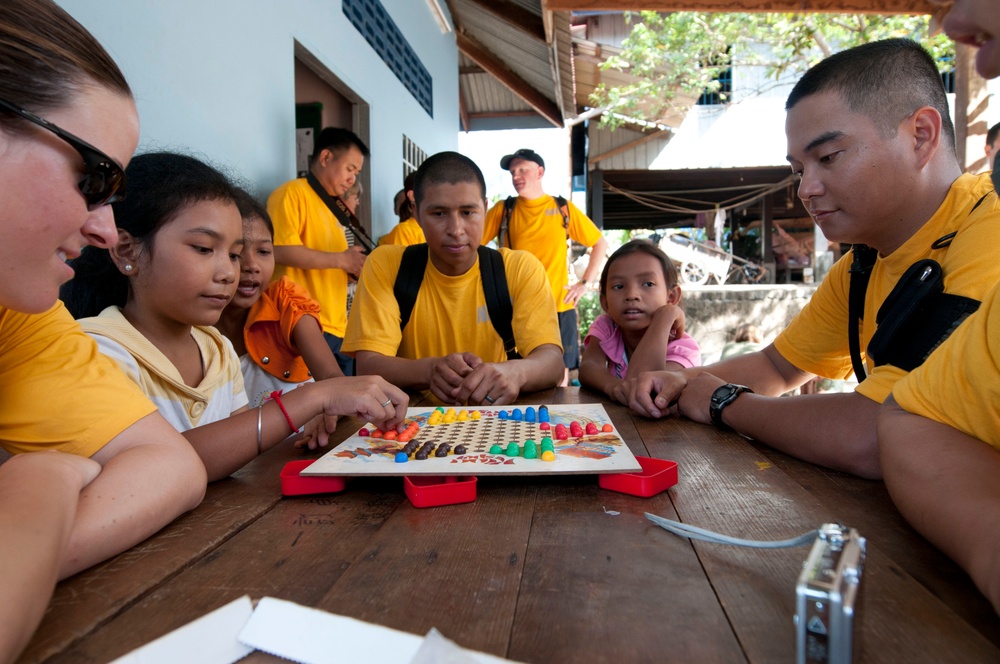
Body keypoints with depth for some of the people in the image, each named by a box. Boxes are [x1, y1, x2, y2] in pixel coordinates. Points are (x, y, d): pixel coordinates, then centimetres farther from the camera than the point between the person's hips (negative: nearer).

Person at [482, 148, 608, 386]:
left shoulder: (564, 209, 5)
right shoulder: (502, 210, 5)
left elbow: (600, 244, 12)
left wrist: (585, 283, 4)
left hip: (558, 307, 0)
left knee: (559, 378, 6)